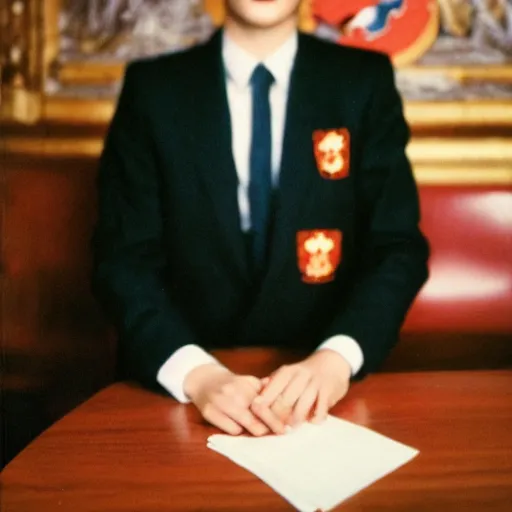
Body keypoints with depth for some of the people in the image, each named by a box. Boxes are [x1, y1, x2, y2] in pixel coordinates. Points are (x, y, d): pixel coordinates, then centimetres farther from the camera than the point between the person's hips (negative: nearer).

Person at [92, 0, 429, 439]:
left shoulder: (364, 82, 2)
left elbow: (399, 248, -3)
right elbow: (124, 257, -5)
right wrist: (197, 373, -21)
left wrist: (337, 357, -20)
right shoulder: (152, 88, 0)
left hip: (317, 381, 1)